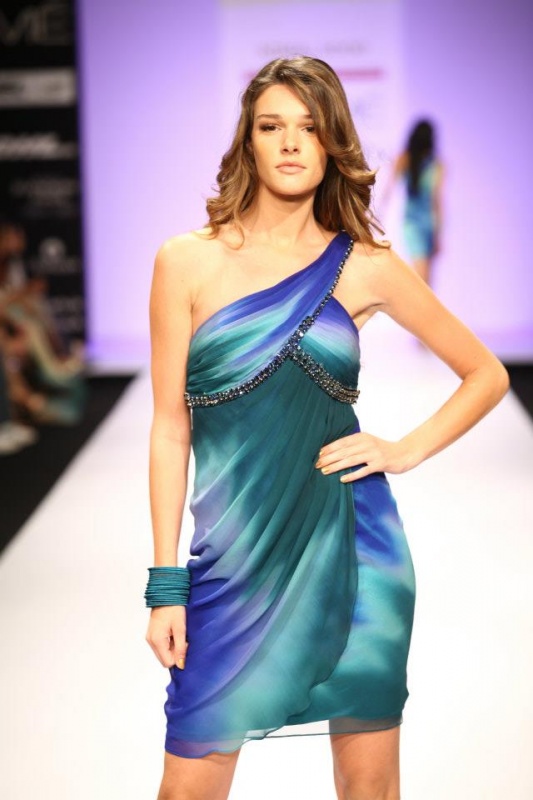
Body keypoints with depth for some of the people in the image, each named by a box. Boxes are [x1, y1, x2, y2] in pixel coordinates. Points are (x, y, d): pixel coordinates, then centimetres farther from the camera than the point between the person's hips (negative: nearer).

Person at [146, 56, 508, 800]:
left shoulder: (366, 266, 1)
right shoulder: (187, 262, 0)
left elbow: (487, 374, 12)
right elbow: (171, 427, 0)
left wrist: (408, 449, -2)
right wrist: (165, 584, -2)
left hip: (353, 545, 1)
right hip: (236, 556, 0)